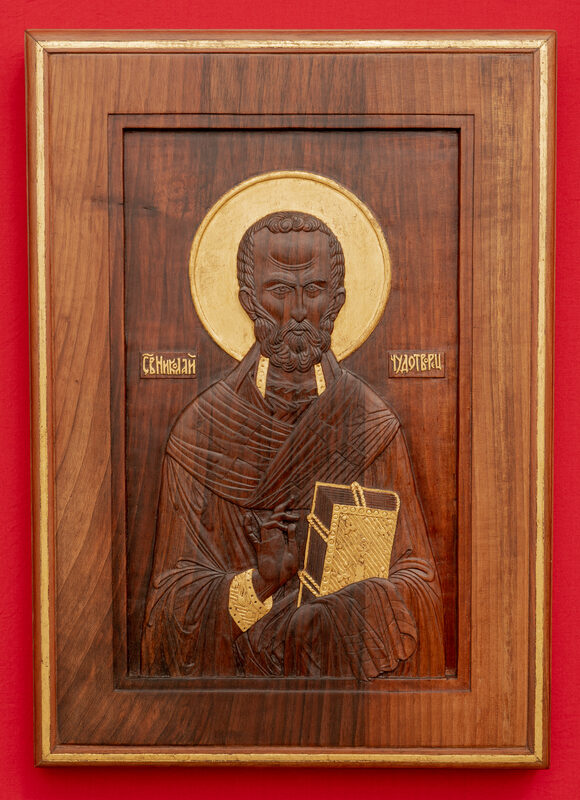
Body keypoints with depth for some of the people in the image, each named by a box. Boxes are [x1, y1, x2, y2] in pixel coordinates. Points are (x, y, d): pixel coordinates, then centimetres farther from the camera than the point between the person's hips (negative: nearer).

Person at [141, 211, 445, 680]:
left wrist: (359, 604, -21)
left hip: (349, 669, 1)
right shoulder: (202, 430, -1)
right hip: (232, 671, -1)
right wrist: (256, 585, -21)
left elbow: (418, 579, -1)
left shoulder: (375, 428, 0)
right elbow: (174, 596, -3)